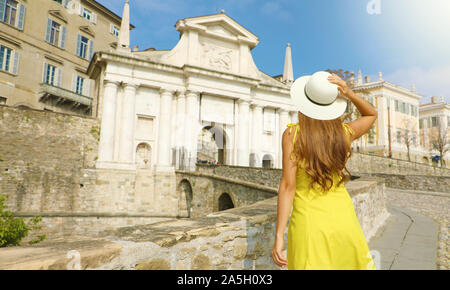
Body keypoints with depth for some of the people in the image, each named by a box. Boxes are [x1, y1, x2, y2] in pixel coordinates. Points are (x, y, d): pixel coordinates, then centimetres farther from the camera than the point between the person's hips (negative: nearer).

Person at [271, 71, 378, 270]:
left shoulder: (292, 134, -10)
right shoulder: (344, 133, -1)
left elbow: (288, 186, -13)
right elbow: (372, 114, 21)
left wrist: (279, 236, -9)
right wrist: (349, 94, 4)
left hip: (308, 220, -3)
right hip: (344, 218, 3)